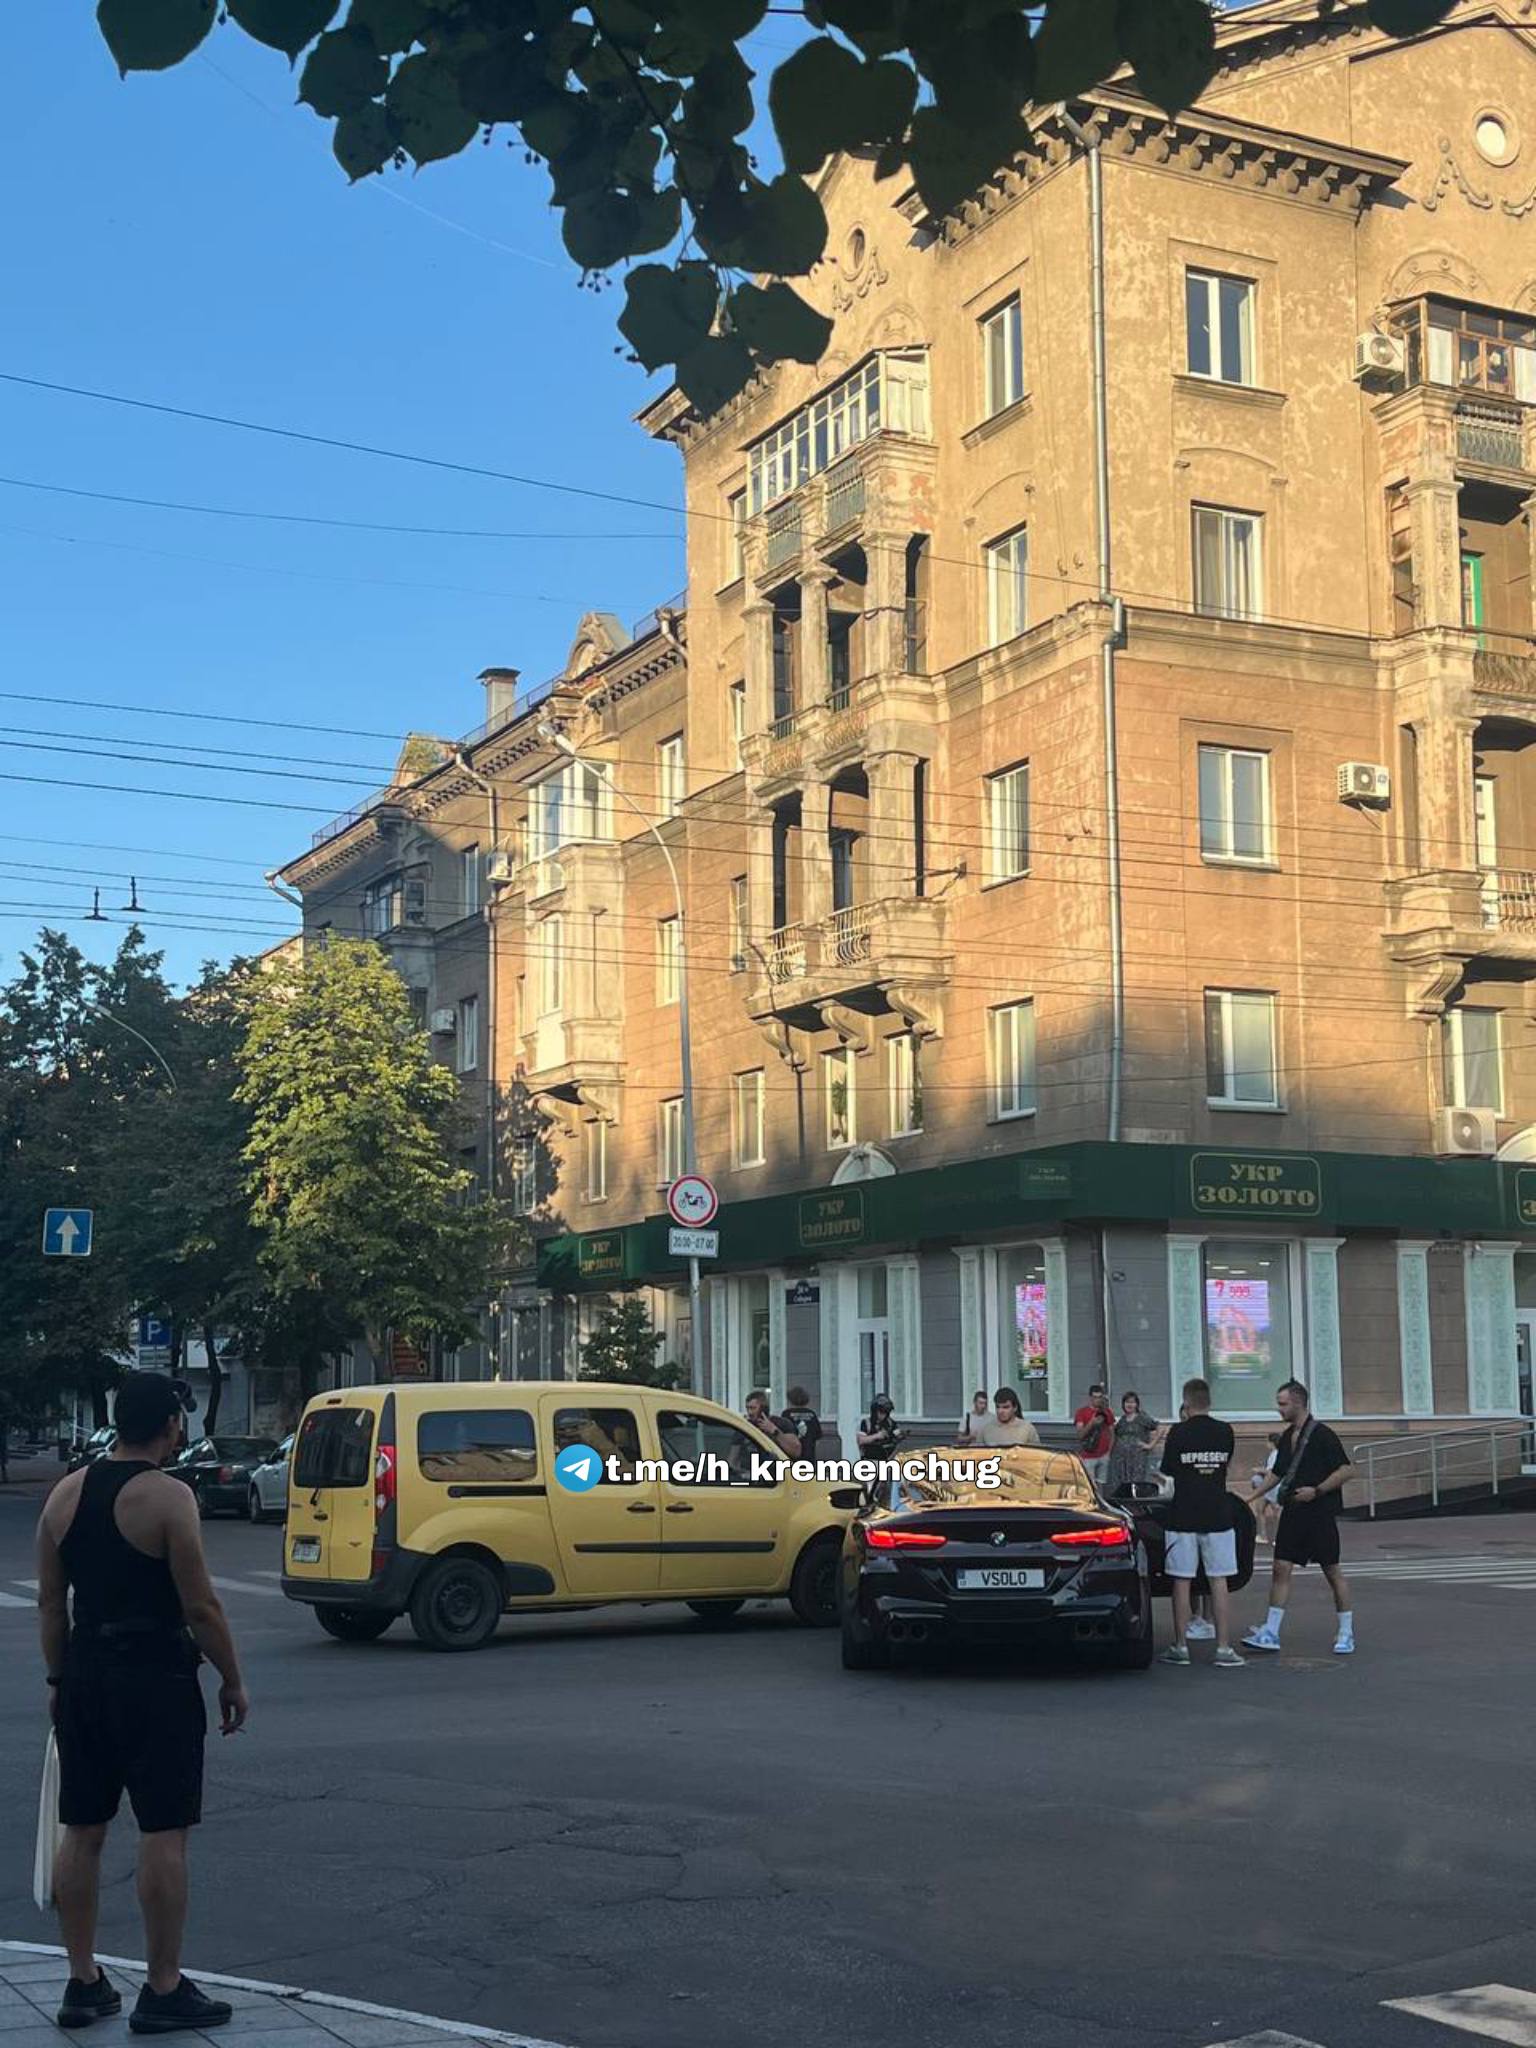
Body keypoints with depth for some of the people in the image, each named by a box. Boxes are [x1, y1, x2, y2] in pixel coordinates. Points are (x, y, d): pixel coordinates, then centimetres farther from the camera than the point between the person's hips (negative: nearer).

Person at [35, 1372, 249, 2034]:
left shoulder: (65, 1494, 6)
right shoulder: (168, 1497, -14)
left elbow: (50, 1602, 10)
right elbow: (200, 1608, -13)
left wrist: (58, 1680, 19)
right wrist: (232, 1681, -2)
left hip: (85, 1675, 7)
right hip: (156, 1680, -7)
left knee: (82, 1831, 12)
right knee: (162, 1835, 0)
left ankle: (83, 1984, 19)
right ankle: (163, 1992, 5)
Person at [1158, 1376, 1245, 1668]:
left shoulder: (1179, 1433, -8)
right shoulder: (1225, 1432, 0)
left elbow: (1168, 1469, 1)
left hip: (1183, 1517, -2)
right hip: (1217, 1516, 2)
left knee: (1181, 1582, 4)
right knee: (1219, 1582, 3)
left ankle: (1180, 1647, 9)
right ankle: (1224, 1648, 1)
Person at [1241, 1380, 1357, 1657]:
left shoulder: (1322, 1435, -11)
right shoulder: (1286, 1438, 13)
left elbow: (1347, 1470, -14)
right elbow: (1277, 1473, 24)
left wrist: (1316, 1491, -18)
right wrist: (1251, 1496, 19)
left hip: (1320, 1513, -7)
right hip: (1292, 1513, 7)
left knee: (1332, 1571, 2)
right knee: (1280, 1568, 0)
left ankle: (1346, 1633, 12)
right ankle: (1270, 1633, 1)